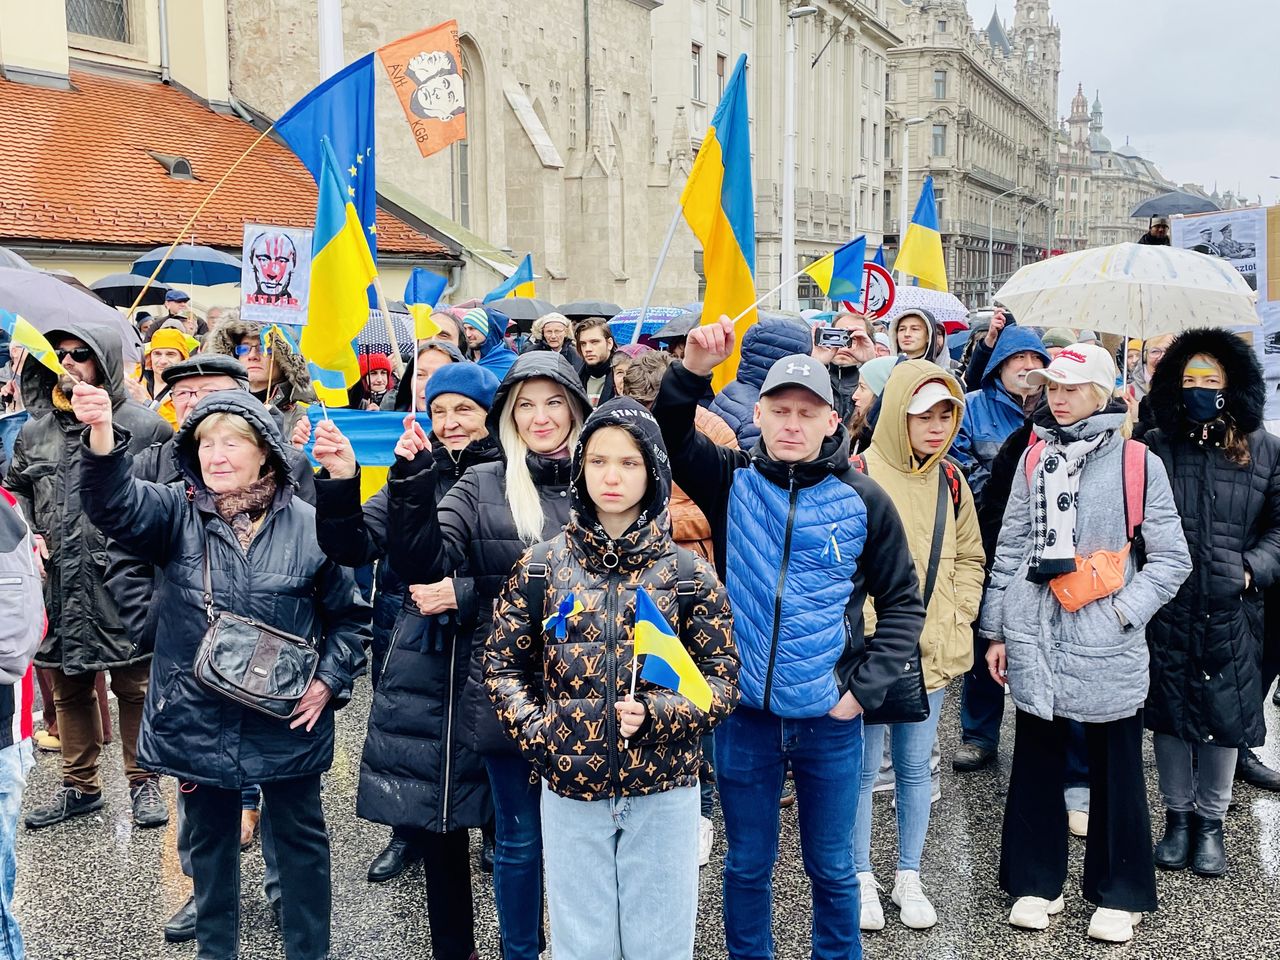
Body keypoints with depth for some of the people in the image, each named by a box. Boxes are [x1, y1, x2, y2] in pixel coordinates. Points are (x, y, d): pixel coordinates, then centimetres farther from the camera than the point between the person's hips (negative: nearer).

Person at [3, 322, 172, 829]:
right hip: (58, 583, 5)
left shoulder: (144, 427, -6)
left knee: (133, 685, 6)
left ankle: (143, 781, 23)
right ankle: (79, 785, 31)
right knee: (69, 688, 16)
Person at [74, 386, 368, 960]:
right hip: (198, 718, 1)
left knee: (299, 836, 13)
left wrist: (329, 681, -7)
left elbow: (349, 615, 3)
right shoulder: (178, 515, -2)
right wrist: (102, 437, -40)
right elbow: (116, 505, -23)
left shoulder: (308, 525, -5)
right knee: (210, 838, 18)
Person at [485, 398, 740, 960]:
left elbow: (722, 681, -2)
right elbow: (502, 665, 6)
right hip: (570, 790, 1)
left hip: (664, 792, 0)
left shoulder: (689, 574, -3)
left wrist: (654, 713, -18)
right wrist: (535, 733, -9)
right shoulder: (540, 567, 0)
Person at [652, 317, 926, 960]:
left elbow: (903, 603, 2)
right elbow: (666, 437, -13)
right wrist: (692, 371, -30)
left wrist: (863, 688, -6)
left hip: (830, 720, 0)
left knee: (832, 868, 16)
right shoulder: (732, 482, -2)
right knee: (746, 865, 16)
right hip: (745, 714, 1)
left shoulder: (863, 502, -5)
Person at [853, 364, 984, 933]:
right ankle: (863, 877, 24)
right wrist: (868, 629, -13)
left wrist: (956, 619, 1)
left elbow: (970, 559, 13)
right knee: (864, 768, 7)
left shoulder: (949, 481, 5)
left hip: (934, 652, 5)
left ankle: (908, 877, 28)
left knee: (915, 767, 14)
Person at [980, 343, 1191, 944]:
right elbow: (1010, 549, 10)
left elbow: (1171, 558, 0)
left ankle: (1120, 894, 25)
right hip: (1034, 639, 3)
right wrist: (996, 631, 9)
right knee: (1036, 763, 11)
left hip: (1106, 646, -3)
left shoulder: (1138, 462, -4)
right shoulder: (1035, 457, 7)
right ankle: (1035, 881, 26)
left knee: (1116, 768, 8)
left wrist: (1125, 611, -12)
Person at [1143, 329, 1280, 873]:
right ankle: (1178, 816, 28)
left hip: (1230, 609, 1)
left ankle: (1211, 821, 27)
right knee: (1170, 711, 9)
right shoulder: (1154, 446, 1)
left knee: (1227, 714, 8)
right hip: (1167, 608, 0)